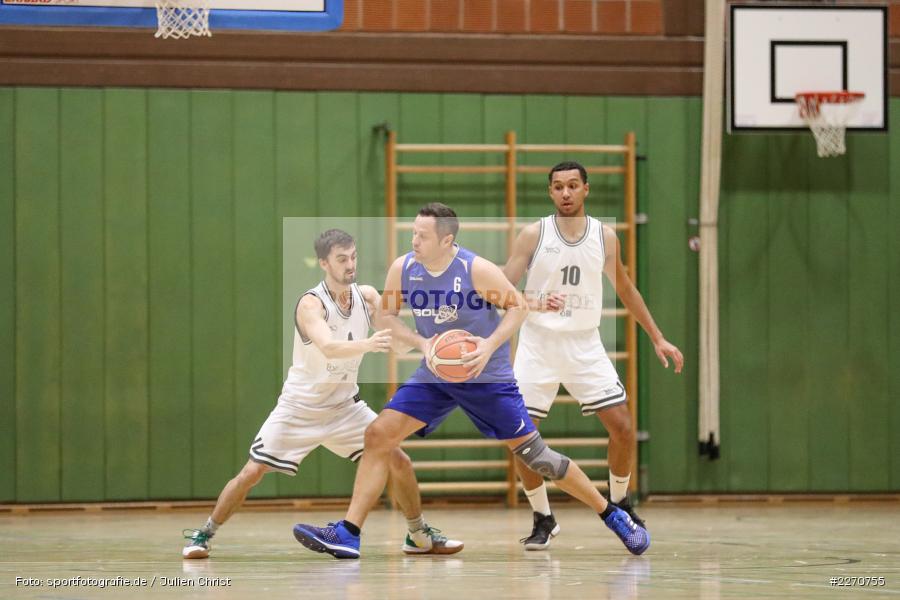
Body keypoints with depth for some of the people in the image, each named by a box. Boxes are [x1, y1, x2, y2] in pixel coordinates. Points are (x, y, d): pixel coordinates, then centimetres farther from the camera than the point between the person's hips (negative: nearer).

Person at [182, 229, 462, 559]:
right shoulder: (311, 303, -23)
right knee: (252, 472, -7)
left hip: (345, 406, 5)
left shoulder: (367, 296, -5)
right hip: (300, 408, -5)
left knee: (399, 462, -4)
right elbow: (329, 348, -40)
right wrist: (368, 344, -58)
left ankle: (419, 536, 14)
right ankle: (203, 534, 10)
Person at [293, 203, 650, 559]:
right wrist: (421, 343, -14)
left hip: (486, 376, -4)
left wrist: (490, 345, -23)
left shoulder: (477, 270, -20)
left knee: (534, 454, -4)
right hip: (435, 376, 4)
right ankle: (348, 534, -8)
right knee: (378, 436, -11)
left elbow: (519, 306, -9)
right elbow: (387, 317, 4)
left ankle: (613, 517, 12)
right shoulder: (402, 269, -8)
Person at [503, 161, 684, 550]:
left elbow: (625, 290, 14)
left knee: (622, 427, -7)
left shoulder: (605, 237, 1)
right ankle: (543, 519, 8)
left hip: (584, 345, 2)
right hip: (538, 344, -2)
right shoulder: (534, 235, -6)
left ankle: (619, 502, 17)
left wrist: (658, 339, 13)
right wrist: (532, 303, -33)